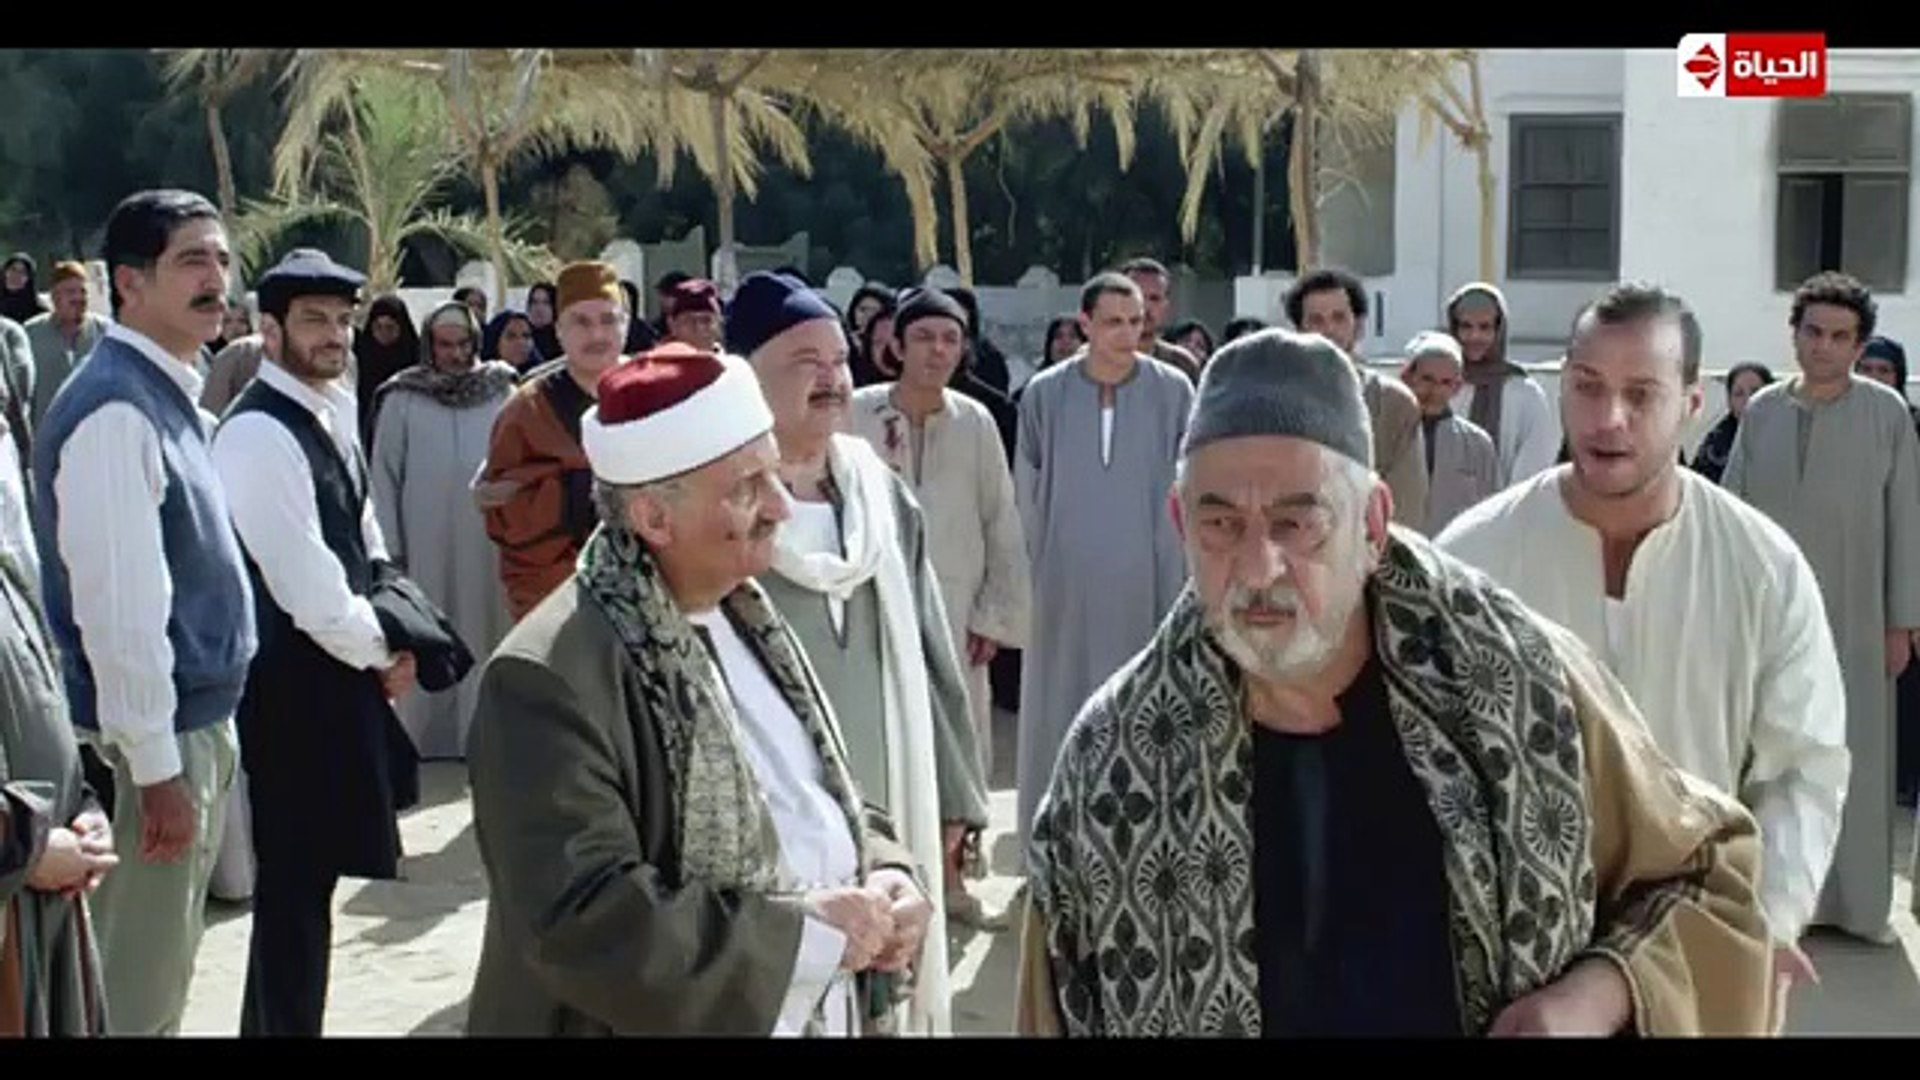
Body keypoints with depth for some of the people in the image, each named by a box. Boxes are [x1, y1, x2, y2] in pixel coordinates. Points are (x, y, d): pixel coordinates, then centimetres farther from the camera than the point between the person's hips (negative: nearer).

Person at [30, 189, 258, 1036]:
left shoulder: (171, 394, 10)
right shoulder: (116, 410, -21)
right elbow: (119, 604, -25)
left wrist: (198, 740, 19)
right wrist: (155, 766, -23)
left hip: (200, 719, 9)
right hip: (159, 736, -9)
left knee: (165, 966, 21)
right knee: (135, 983, 3)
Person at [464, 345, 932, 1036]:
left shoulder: (749, 618, 5)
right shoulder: (551, 680, -23)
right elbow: (578, 924, -29)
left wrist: (886, 873, -8)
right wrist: (804, 935, -25)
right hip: (691, 1020, -7)